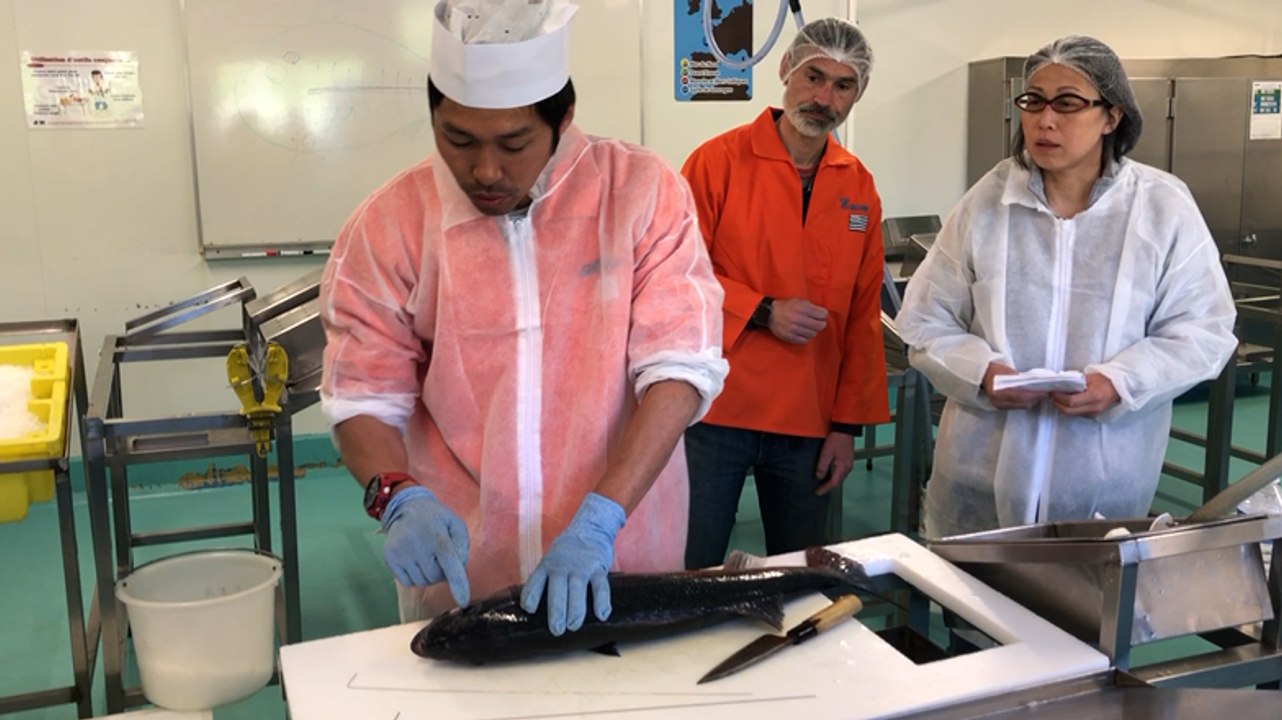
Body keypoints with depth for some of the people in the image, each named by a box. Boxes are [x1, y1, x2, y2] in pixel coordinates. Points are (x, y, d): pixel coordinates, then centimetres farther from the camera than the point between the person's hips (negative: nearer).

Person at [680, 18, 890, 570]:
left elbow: (862, 317, 8)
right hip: (716, 412, -4)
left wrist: (848, 423, 4)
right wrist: (762, 313, -18)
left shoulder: (859, 187, 7)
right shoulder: (719, 160, -6)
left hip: (810, 421, 4)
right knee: (691, 572, 5)